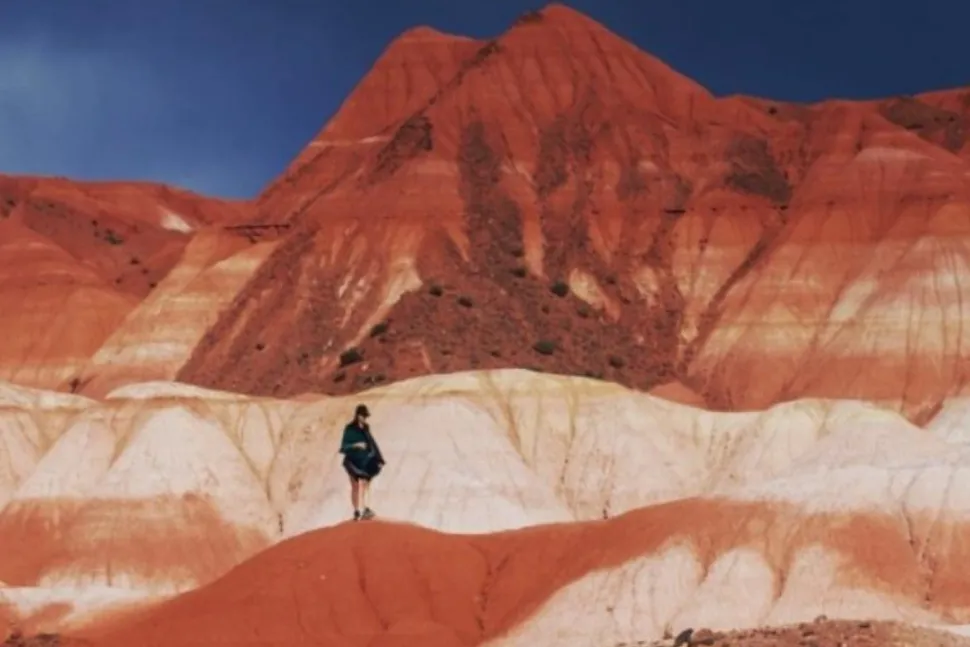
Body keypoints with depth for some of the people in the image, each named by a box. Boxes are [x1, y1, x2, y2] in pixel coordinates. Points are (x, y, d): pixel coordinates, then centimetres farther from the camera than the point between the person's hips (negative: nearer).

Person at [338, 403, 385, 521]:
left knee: (365, 486, -3)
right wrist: (356, 445, -27)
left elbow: (372, 443, 12)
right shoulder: (350, 429, -7)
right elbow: (344, 446, -11)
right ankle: (357, 512, 3)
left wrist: (379, 459, 8)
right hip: (354, 461, -4)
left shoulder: (366, 428, 8)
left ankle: (365, 509, -5)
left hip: (366, 461, 4)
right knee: (356, 486, -1)